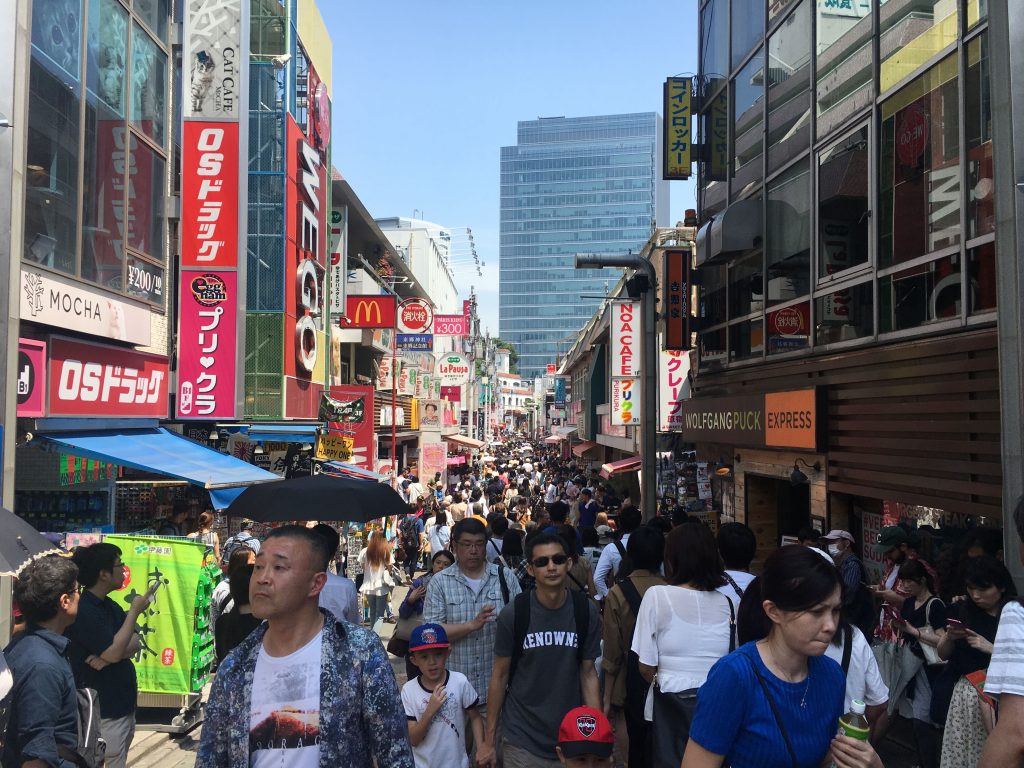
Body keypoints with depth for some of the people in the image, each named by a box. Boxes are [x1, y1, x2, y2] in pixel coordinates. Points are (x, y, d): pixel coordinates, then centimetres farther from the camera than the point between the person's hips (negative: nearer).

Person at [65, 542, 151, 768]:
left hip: (123, 704, 9)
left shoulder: (110, 605, 9)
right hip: (105, 712, -8)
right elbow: (115, 652, -24)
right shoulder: (83, 610, -19)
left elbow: (136, 643, 5)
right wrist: (135, 611, -18)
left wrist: (109, 655, -15)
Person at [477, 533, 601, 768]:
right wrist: (488, 740, -1)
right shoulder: (513, 614, -12)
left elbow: (588, 673, 1)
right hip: (522, 740, -2)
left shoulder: (586, 611, -7)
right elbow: (500, 676, -4)